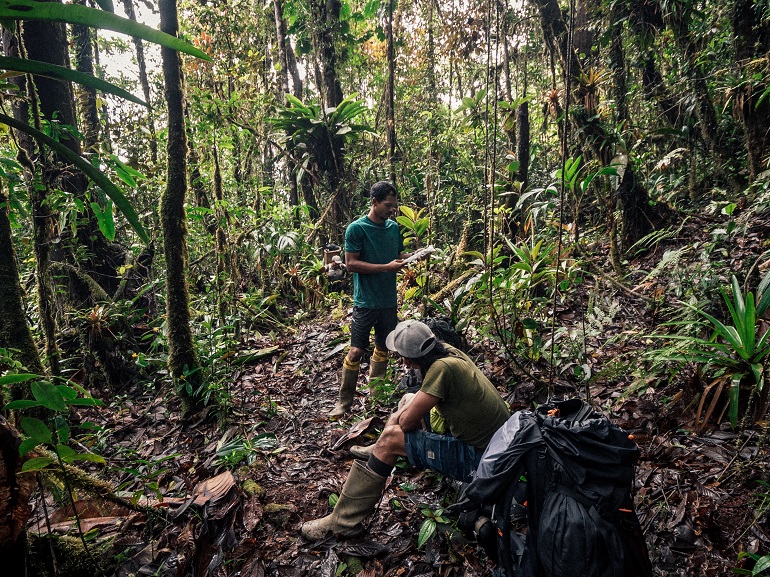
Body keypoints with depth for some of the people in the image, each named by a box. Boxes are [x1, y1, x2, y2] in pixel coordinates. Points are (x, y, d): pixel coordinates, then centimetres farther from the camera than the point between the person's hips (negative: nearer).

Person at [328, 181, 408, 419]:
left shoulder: (394, 227, 9)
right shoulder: (357, 228, -9)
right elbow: (351, 264, -14)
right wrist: (387, 267, -19)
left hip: (389, 300, 6)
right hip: (366, 301, -6)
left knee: (383, 348, 14)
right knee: (356, 351, -5)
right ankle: (344, 401, 8)